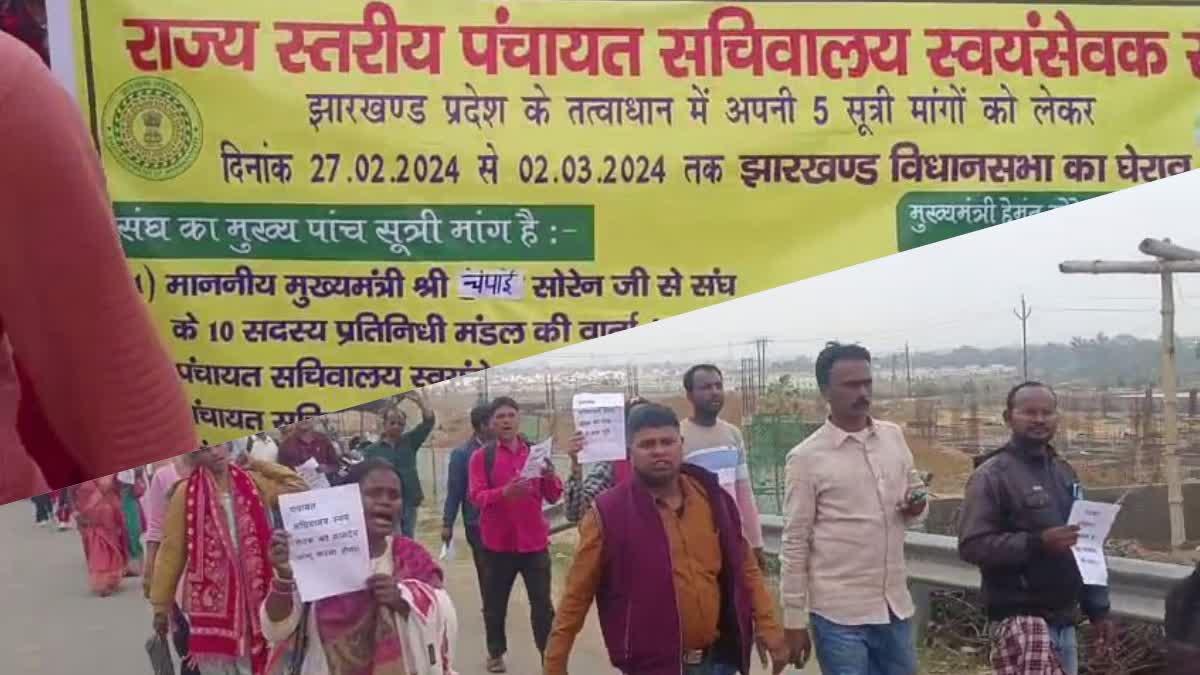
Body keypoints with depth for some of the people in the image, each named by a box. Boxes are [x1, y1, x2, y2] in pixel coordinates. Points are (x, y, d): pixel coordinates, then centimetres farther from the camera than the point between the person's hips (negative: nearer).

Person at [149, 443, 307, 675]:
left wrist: (259, 466, 3)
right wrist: (161, 604, 2)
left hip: (253, 593, 3)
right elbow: (171, 549, -1)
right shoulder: (186, 492, -4)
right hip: (211, 597, -2)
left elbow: (298, 487, 2)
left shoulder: (253, 482, 5)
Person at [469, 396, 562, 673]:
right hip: (498, 542, -1)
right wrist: (505, 492, -28)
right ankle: (496, 653, 26)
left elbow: (553, 497, 6)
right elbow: (476, 497, -11)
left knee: (542, 603, 1)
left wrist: (550, 477, -15)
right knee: (495, 603, 9)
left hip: (534, 541, 1)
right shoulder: (482, 456, -1)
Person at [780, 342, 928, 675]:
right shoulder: (806, 458, -10)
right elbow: (794, 544, -7)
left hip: (895, 607, 5)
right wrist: (794, 620, -6)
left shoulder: (894, 436, 4)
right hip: (839, 614, -5)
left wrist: (916, 507, -7)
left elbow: (914, 488, 17)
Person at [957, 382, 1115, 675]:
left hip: (1063, 619, 7)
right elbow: (971, 545, -18)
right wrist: (1037, 543, -24)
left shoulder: (1064, 472, 14)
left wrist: (1098, 609, 18)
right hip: (1020, 618, -7)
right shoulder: (992, 475, -9)